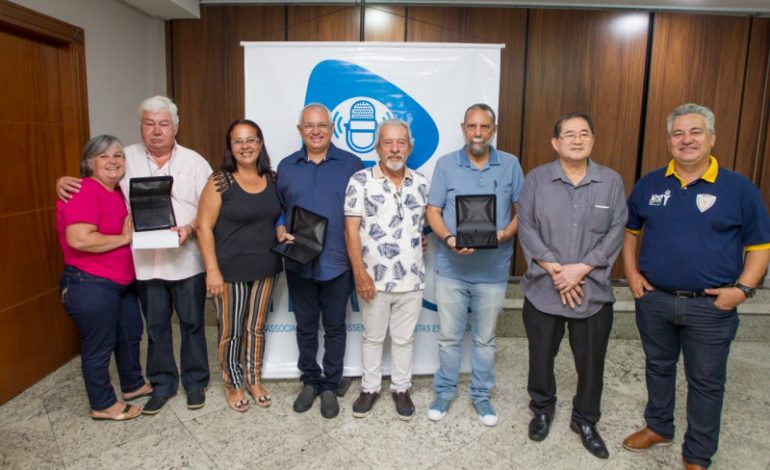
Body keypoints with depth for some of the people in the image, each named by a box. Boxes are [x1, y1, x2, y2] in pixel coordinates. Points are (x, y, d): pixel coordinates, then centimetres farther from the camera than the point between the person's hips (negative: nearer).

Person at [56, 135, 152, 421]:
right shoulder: (84, 192, -18)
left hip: (123, 282, 10)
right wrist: (124, 238, -19)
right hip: (91, 286, -9)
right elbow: (79, 239, -30)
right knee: (99, 346, 6)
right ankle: (103, 405, 24)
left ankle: (133, 385, 42)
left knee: (130, 335, 22)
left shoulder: (118, 192, 10)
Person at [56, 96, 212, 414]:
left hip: (186, 261, -1)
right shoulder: (126, 158, 3)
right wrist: (64, 181, -8)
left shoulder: (194, 162, -1)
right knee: (155, 326, 14)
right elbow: (90, 179, 14)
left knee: (192, 323, 10)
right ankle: (162, 384, 31)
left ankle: (195, 382, 28)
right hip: (145, 262, 2)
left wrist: (189, 229, -21)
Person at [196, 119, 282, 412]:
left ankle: (254, 380, 35)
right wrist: (212, 270, -16)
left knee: (256, 327, 16)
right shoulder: (220, 181, -11)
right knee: (231, 331, 8)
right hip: (230, 269, -4)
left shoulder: (272, 179, 3)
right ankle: (233, 384, 29)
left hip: (265, 267, 4)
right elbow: (204, 227, -12)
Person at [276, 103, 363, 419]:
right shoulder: (287, 166, 7)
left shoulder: (351, 164, -1)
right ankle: (309, 381, 32)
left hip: (336, 262, -2)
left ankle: (329, 386, 26)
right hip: (298, 263, 2)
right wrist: (279, 230, -7)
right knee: (305, 327, 14)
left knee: (334, 328, 10)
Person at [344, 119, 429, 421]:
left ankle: (401, 388, 33)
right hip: (374, 279, -2)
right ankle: (370, 388, 33)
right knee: (373, 337, 15)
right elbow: (351, 229, -10)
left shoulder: (421, 183, 4)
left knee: (404, 339, 15)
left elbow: (429, 221, 16)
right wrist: (360, 273, -15)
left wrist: (422, 240, -2)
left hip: (411, 280, 2)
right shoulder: (361, 181, -7)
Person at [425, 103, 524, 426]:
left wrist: (505, 234, -15)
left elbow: (522, 211, 4)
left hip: (493, 270, 1)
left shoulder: (510, 165, 1)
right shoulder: (446, 164, -1)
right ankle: (445, 391, 32)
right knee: (449, 336, 12)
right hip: (451, 268, 0)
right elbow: (433, 211, -2)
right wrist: (449, 239, -20)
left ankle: (481, 394, 33)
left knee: (485, 339, 15)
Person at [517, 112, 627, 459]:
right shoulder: (536, 179, 0)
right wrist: (554, 269, -14)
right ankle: (542, 409, 39)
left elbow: (615, 233, -3)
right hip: (543, 290, 0)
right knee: (541, 356, 14)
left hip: (593, 292, 1)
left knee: (591, 361, 12)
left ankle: (585, 420, 35)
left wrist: (580, 268, -14)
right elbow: (526, 228, -6)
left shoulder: (612, 182, 2)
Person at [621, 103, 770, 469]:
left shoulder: (739, 189, -6)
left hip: (710, 306, -2)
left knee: (706, 382, 10)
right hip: (654, 299, 3)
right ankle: (658, 427, 41)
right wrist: (631, 272, 1)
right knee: (658, 367, 19)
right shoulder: (649, 185, 1)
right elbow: (629, 230, 13)